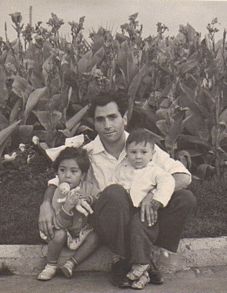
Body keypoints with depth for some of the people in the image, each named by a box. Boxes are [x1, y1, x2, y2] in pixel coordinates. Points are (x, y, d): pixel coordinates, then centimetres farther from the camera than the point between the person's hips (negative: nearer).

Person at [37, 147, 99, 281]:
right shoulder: (57, 194, -19)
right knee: (59, 234, -31)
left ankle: (71, 263, -14)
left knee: (95, 236, -24)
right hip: (66, 231, -2)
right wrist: (67, 208, -44)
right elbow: (59, 225, -25)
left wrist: (90, 200, -31)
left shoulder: (88, 188, -13)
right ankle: (51, 266, -8)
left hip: (83, 230, 2)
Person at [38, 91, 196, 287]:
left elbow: (183, 176, -6)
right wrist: (46, 204, -11)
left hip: (142, 219, 2)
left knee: (185, 198, -21)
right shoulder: (87, 154, -1)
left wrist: (155, 195, -24)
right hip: (108, 225, -2)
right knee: (113, 193, -35)